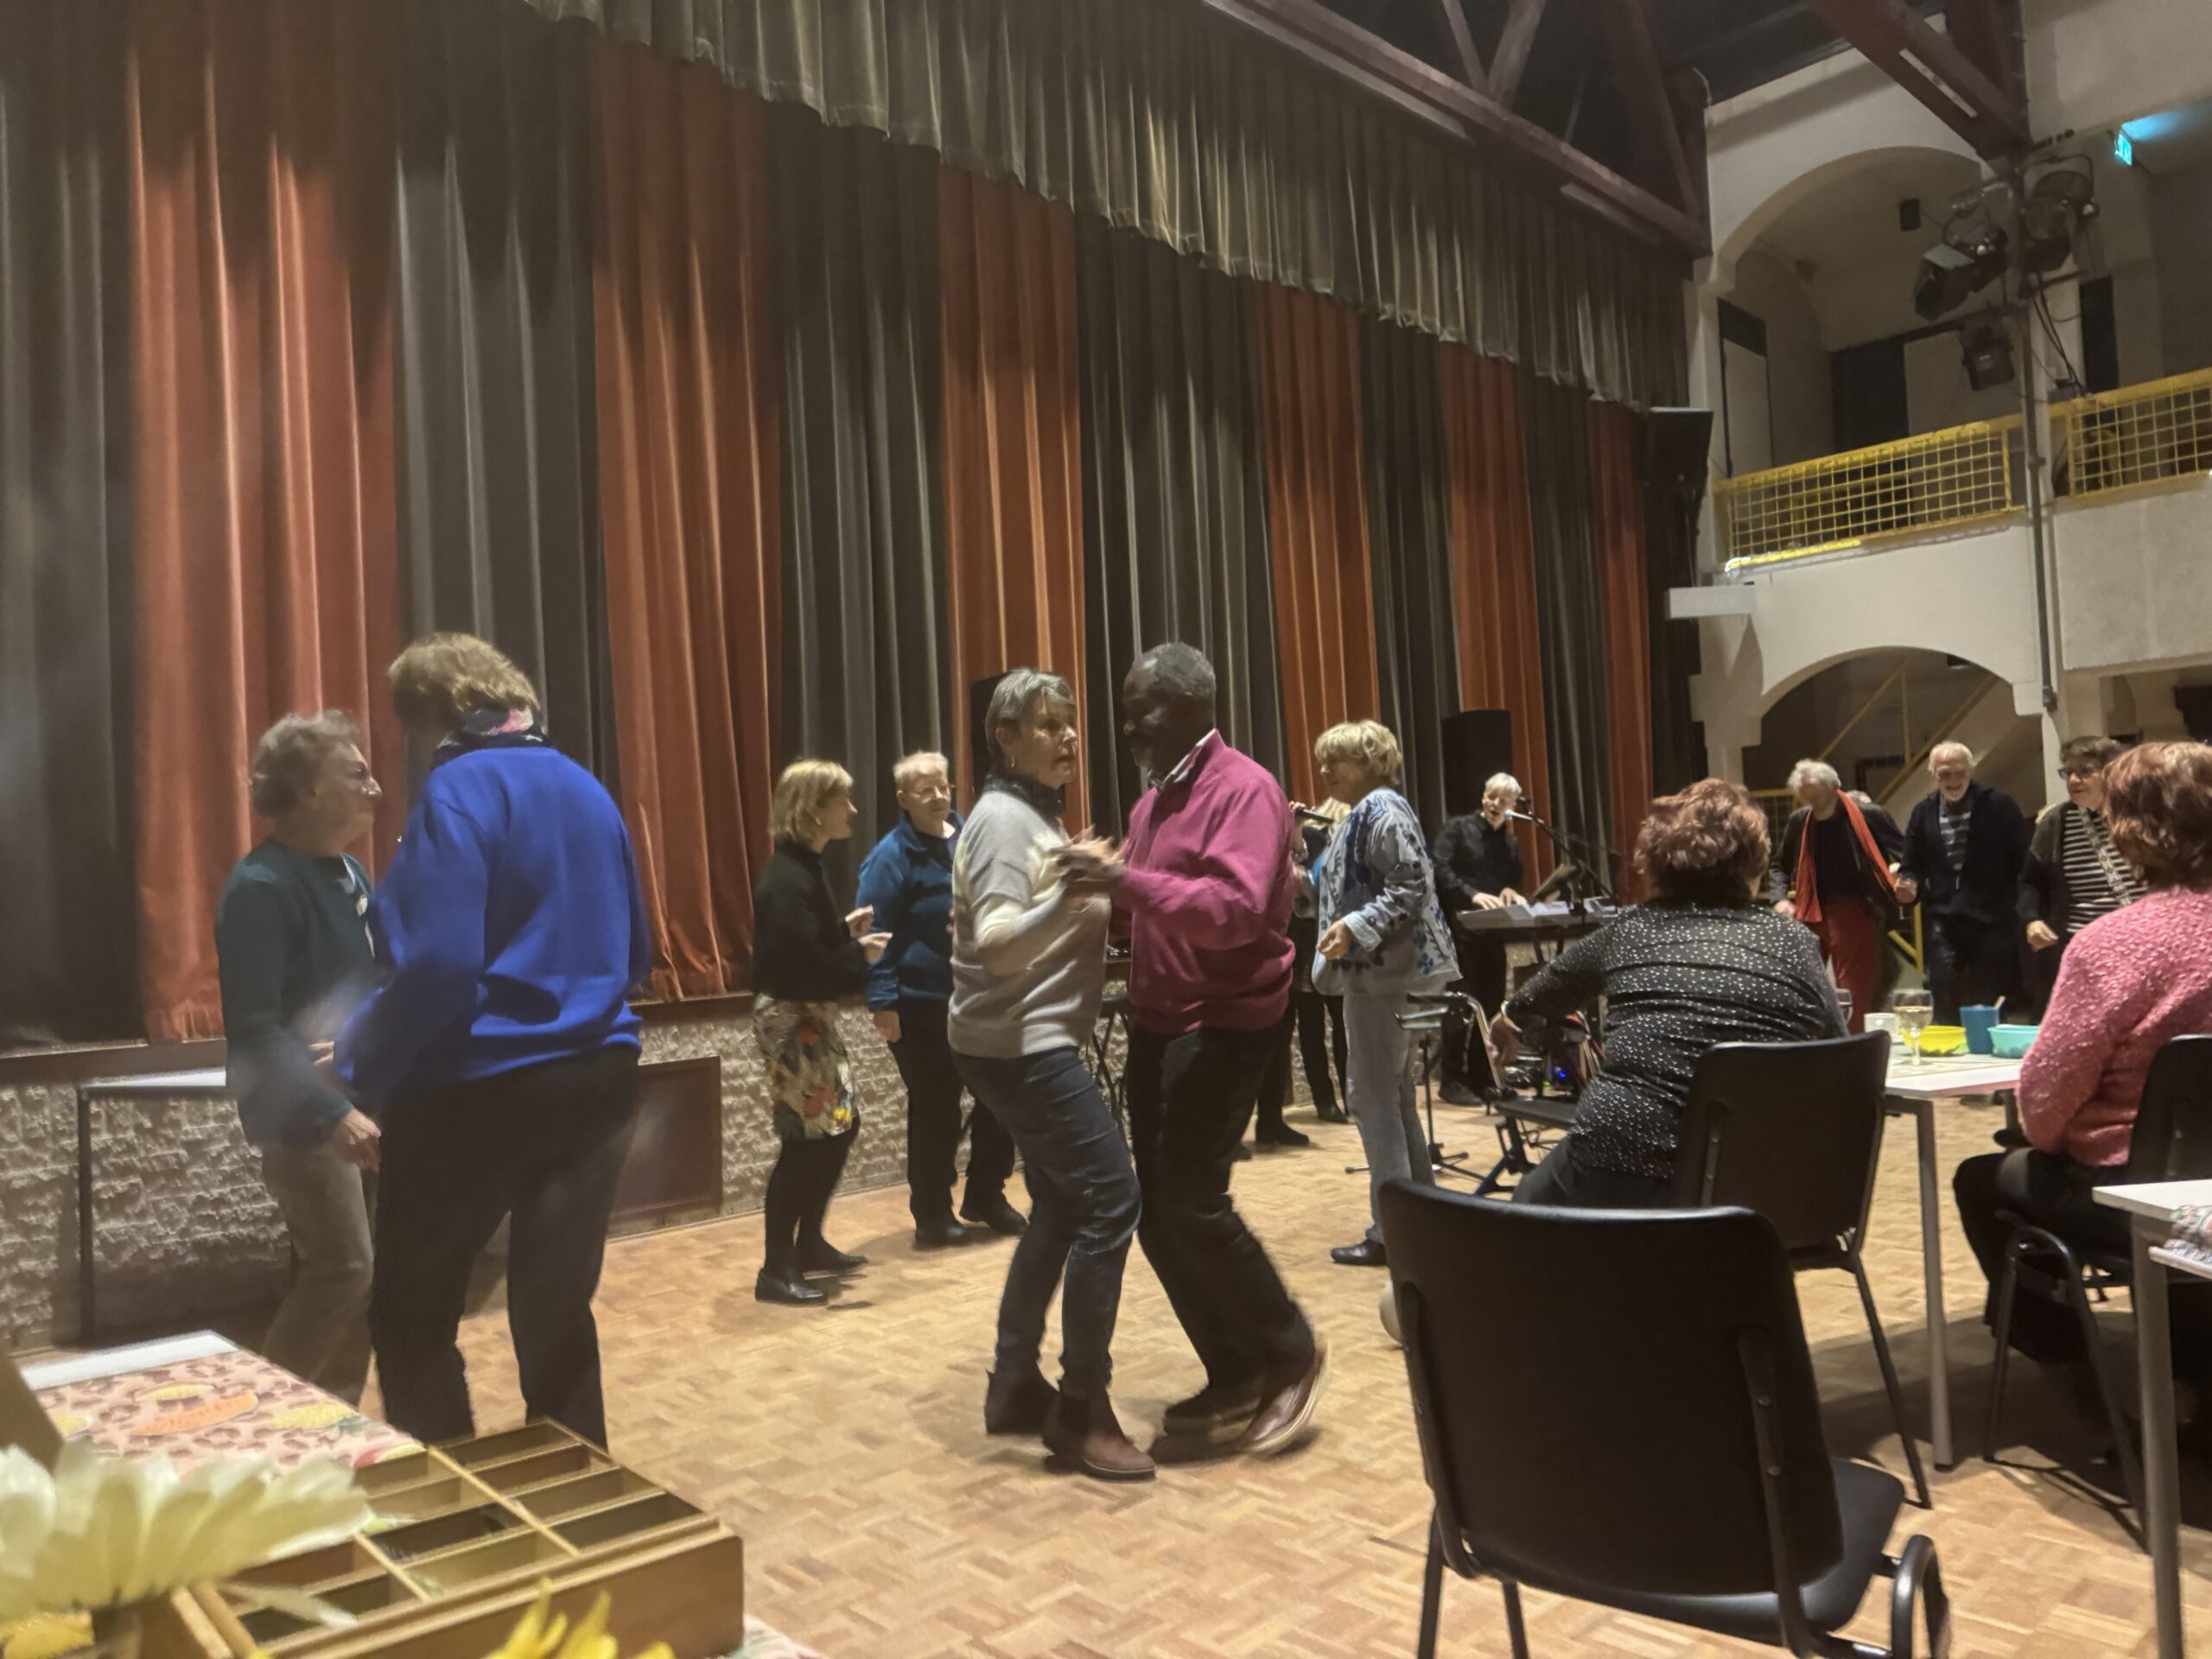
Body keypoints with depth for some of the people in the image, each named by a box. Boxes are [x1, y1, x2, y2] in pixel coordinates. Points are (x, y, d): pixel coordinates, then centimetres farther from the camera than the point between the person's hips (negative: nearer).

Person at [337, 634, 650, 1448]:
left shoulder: (459, 789, -11)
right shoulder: (587, 789, 11)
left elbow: (437, 964, -20)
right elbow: (635, 953, 18)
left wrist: (361, 1063, -7)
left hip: (480, 1090, -6)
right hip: (597, 1078, 7)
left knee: (409, 1318, 12)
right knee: (558, 1316, 14)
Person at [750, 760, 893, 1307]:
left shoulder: (805, 867, 11)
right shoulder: (788, 878, -19)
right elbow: (799, 963, -25)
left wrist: (845, 929, 5)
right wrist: (860, 955, -16)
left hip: (810, 1016, 10)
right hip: (790, 1019, -10)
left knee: (841, 1124, 14)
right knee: (806, 1138, -6)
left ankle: (808, 1243, 27)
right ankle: (775, 1271, 3)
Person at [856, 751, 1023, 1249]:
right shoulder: (893, 855, -10)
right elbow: (876, 933, -13)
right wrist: (883, 1001, -18)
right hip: (922, 1002, -5)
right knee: (934, 1111, 3)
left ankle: (985, 1197, 28)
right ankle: (932, 1213, 18)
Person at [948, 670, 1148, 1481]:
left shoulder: (1037, 813, 15)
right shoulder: (1003, 819, -15)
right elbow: (999, 945, -26)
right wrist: (1068, 892, -37)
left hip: (1029, 1041, 10)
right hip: (1018, 1044, -10)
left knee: (1061, 1205, 14)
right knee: (1110, 1196, -11)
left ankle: (1014, 1384, 23)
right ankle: (1082, 1409, -2)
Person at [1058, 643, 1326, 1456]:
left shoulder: (1243, 788, -12)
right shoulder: (1153, 800, 14)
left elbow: (1235, 910, -26)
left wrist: (1124, 880, -32)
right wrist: (1104, 883, 4)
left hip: (1222, 1026, -9)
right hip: (1157, 1023, 9)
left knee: (1192, 1202, -10)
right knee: (1156, 1207, 9)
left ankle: (1290, 1355, 12)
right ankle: (1235, 1375, 23)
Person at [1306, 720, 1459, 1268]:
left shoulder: (1383, 810, -12)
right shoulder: (1360, 814, 18)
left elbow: (1411, 887, -20)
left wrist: (1355, 929, -27)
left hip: (1385, 973, -11)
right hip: (1375, 972, 11)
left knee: (1374, 1096, -8)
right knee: (1395, 1095, 15)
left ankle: (1391, 1231, -3)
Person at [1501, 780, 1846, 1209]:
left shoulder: (1629, 930, 10)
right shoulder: (1794, 943, 6)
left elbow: (1539, 998, 29)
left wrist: (1511, 1018, 51)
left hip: (1621, 1178, -1)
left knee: (1531, 1204, 29)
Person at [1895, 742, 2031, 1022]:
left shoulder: (2000, 806, -3)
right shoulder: (1923, 812, 8)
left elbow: (2024, 861, -4)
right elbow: (1912, 866, 14)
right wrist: (1909, 885, -8)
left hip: (1993, 925, -3)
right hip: (1944, 926, 3)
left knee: (1993, 1010, 4)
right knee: (1946, 1010, 4)